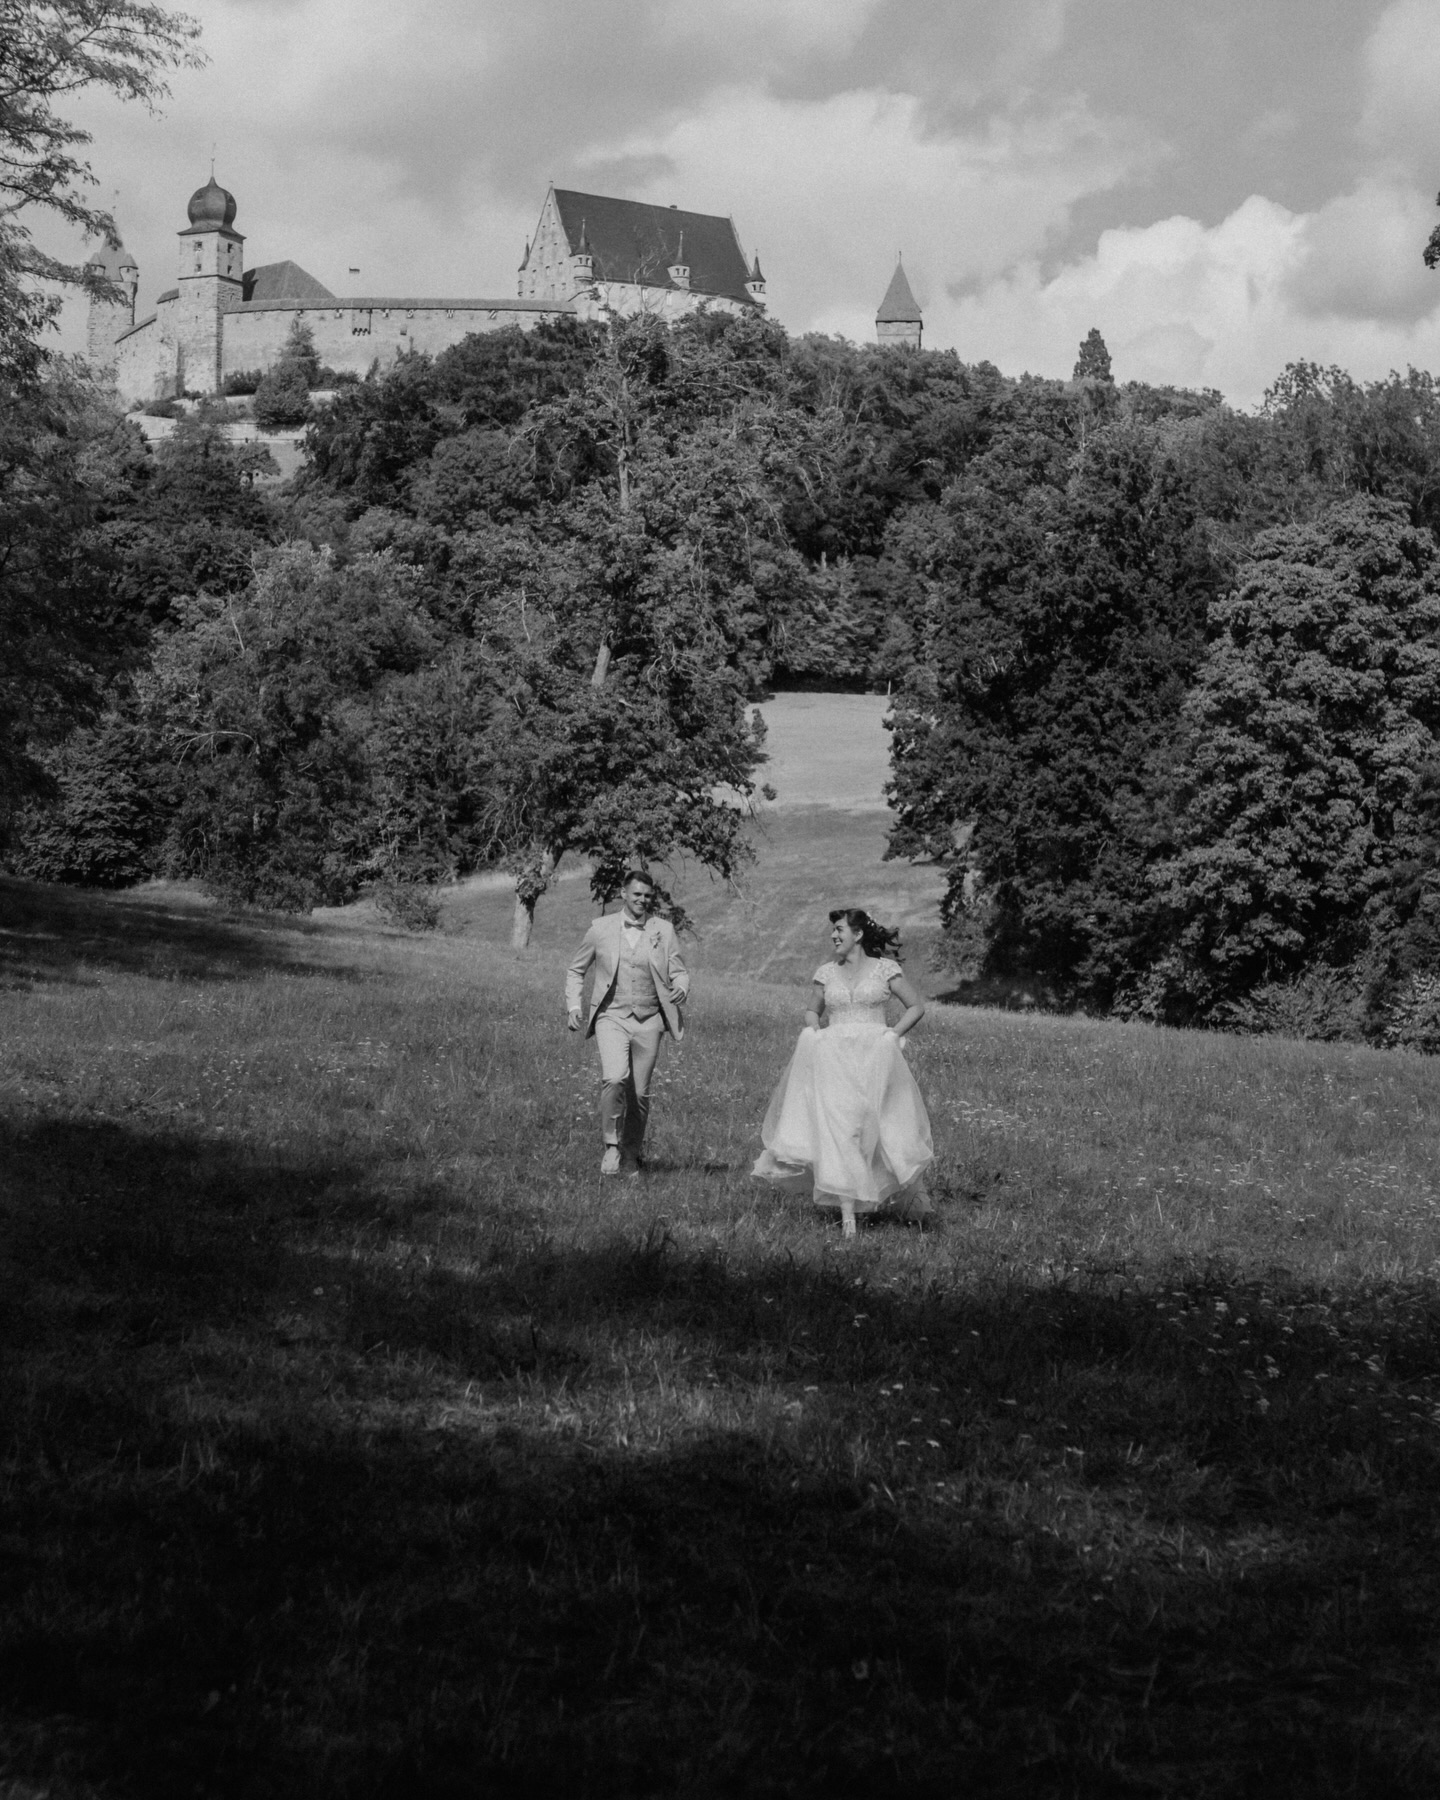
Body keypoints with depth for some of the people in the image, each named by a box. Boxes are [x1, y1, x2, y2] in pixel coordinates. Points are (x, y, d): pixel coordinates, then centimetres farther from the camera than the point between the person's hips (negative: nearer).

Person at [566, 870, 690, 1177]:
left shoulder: (663, 931, 7)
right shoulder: (600, 929, 4)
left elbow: (679, 971, 7)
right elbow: (575, 970, 14)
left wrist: (680, 988, -15)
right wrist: (573, 1005, 1)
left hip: (649, 1022, 2)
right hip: (612, 1017, -2)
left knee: (640, 1093, 4)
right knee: (614, 1078, -24)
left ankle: (631, 1156, 22)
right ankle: (612, 1145, -10)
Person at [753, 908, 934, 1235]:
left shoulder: (885, 969, 5)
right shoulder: (826, 973, 13)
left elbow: (916, 1007, 10)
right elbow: (812, 1011, 26)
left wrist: (893, 1034, -2)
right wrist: (814, 1031, 4)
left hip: (874, 1059, -2)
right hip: (833, 1058, 2)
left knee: (873, 1129, -12)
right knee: (837, 1128, -14)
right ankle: (847, 1209, -19)